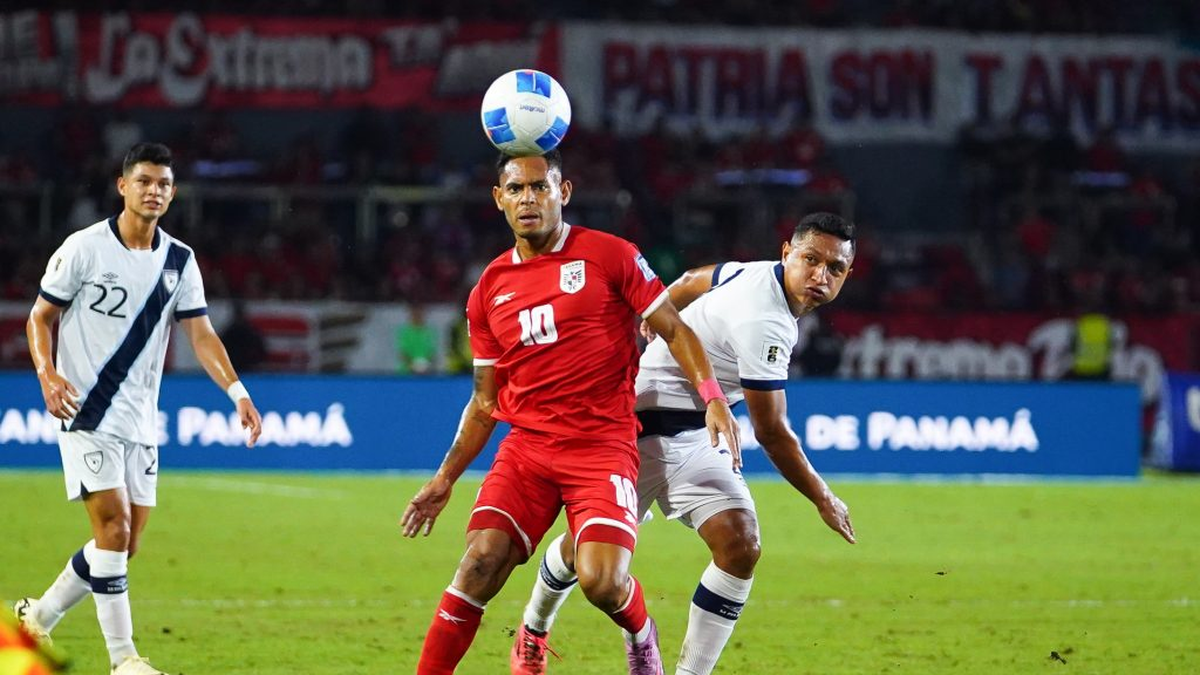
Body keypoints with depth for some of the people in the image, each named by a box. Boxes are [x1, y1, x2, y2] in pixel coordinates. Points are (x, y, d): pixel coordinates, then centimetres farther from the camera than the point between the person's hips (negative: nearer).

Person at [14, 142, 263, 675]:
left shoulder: (178, 261, 6)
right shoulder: (84, 248, -7)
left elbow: (201, 334, 4)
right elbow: (40, 316, -1)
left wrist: (237, 391, -11)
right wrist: (47, 374, -18)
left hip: (140, 421, 6)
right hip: (85, 412, -6)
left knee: (125, 545, 5)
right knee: (114, 527, -16)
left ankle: (38, 617, 25)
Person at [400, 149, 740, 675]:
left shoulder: (608, 255, 1)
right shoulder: (489, 290, 12)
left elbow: (674, 330, 3)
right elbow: (486, 402, 19)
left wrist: (712, 399, -12)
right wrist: (445, 479, 14)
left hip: (602, 445, -3)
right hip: (525, 448, 3)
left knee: (602, 581, -19)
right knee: (481, 561, -17)